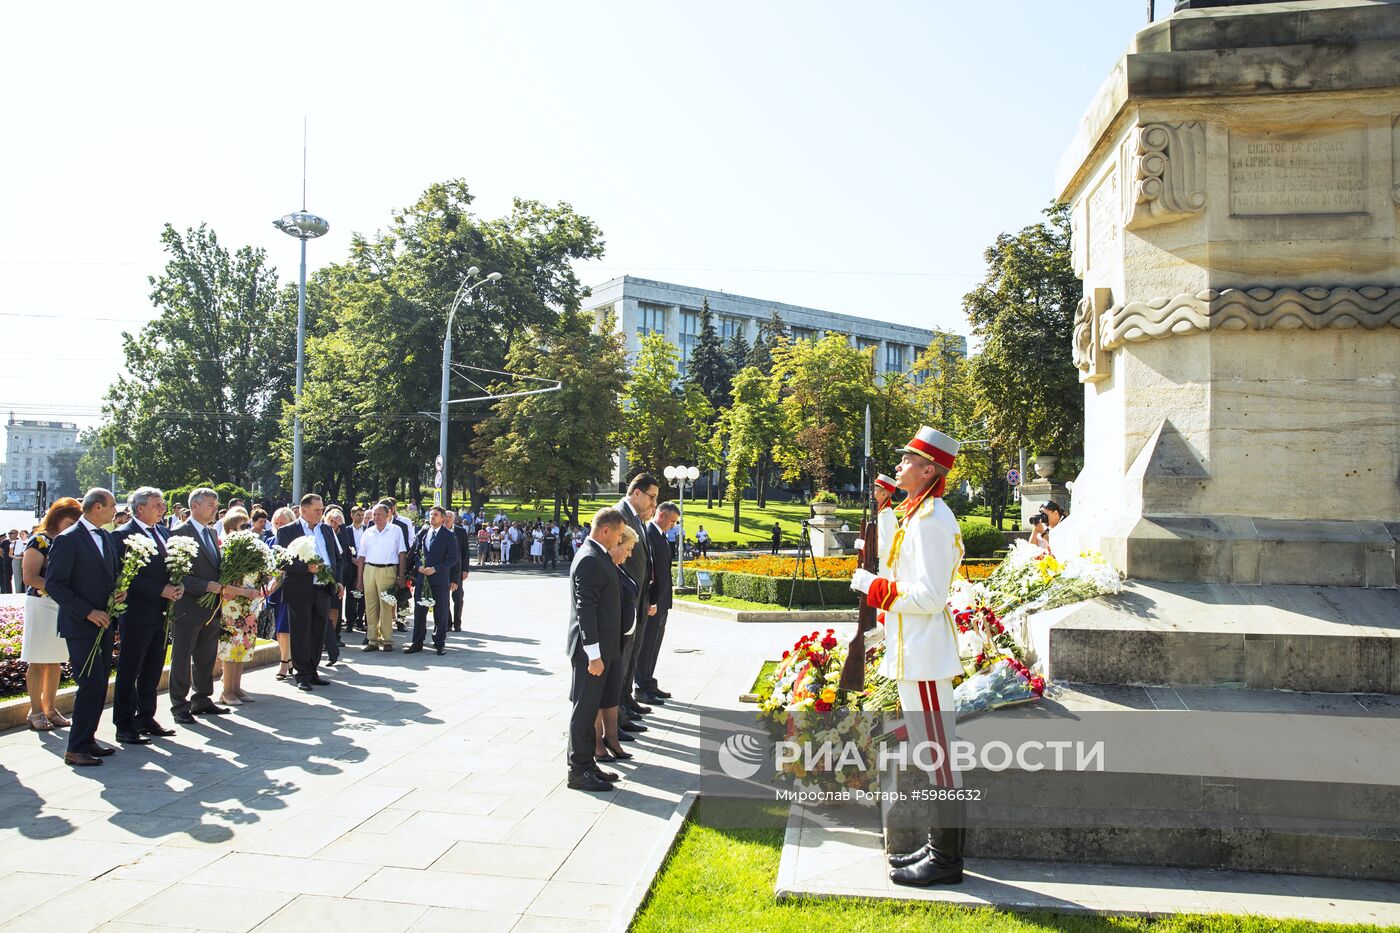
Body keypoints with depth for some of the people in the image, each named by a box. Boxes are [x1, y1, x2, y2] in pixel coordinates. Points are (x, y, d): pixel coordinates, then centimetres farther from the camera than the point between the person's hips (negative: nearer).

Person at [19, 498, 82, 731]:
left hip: (64, 606, 6)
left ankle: (50, 709, 22)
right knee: (38, 661, 1)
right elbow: (30, 577, -15)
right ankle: (36, 712, 10)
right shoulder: (40, 541, -9)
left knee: (56, 661, 12)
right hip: (42, 605, -6)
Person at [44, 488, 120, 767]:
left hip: (104, 624, 8)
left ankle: (88, 739, 20)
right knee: (91, 684, -10)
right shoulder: (67, 540, -12)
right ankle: (76, 749, -2)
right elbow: (54, 584, -15)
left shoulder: (106, 537, 12)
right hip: (81, 627, -8)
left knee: (99, 684, 11)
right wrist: (87, 612, -19)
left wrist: (119, 590, 1)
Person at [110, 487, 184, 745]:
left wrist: (177, 585, -2)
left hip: (158, 613, 8)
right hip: (136, 614, -8)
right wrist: (161, 590, -20)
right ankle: (124, 726, 8)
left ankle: (146, 718, 26)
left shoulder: (161, 532, 14)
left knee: (153, 669, 15)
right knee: (129, 672, 1)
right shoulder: (124, 534, -11)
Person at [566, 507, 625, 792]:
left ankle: (587, 763, 26)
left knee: (589, 708, 16)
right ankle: (578, 771, 8)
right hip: (591, 649, -10)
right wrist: (594, 654, -22)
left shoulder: (597, 555, 12)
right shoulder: (590, 560, -19)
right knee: (584, 709, -1)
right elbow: (586, 608, -23)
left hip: (599, 646, 10)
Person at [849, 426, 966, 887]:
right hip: (915, 652, 11)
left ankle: (946, 859, 8)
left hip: (924, 655, -11)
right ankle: (938, 846, 27)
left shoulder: (930, 519, -18)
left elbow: (929, 596, -23)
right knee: (931, 755, 16)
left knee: (936, 754, -2)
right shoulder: (918, 514, 14)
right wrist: (884, 631, 19)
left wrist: (873, 587, -15)